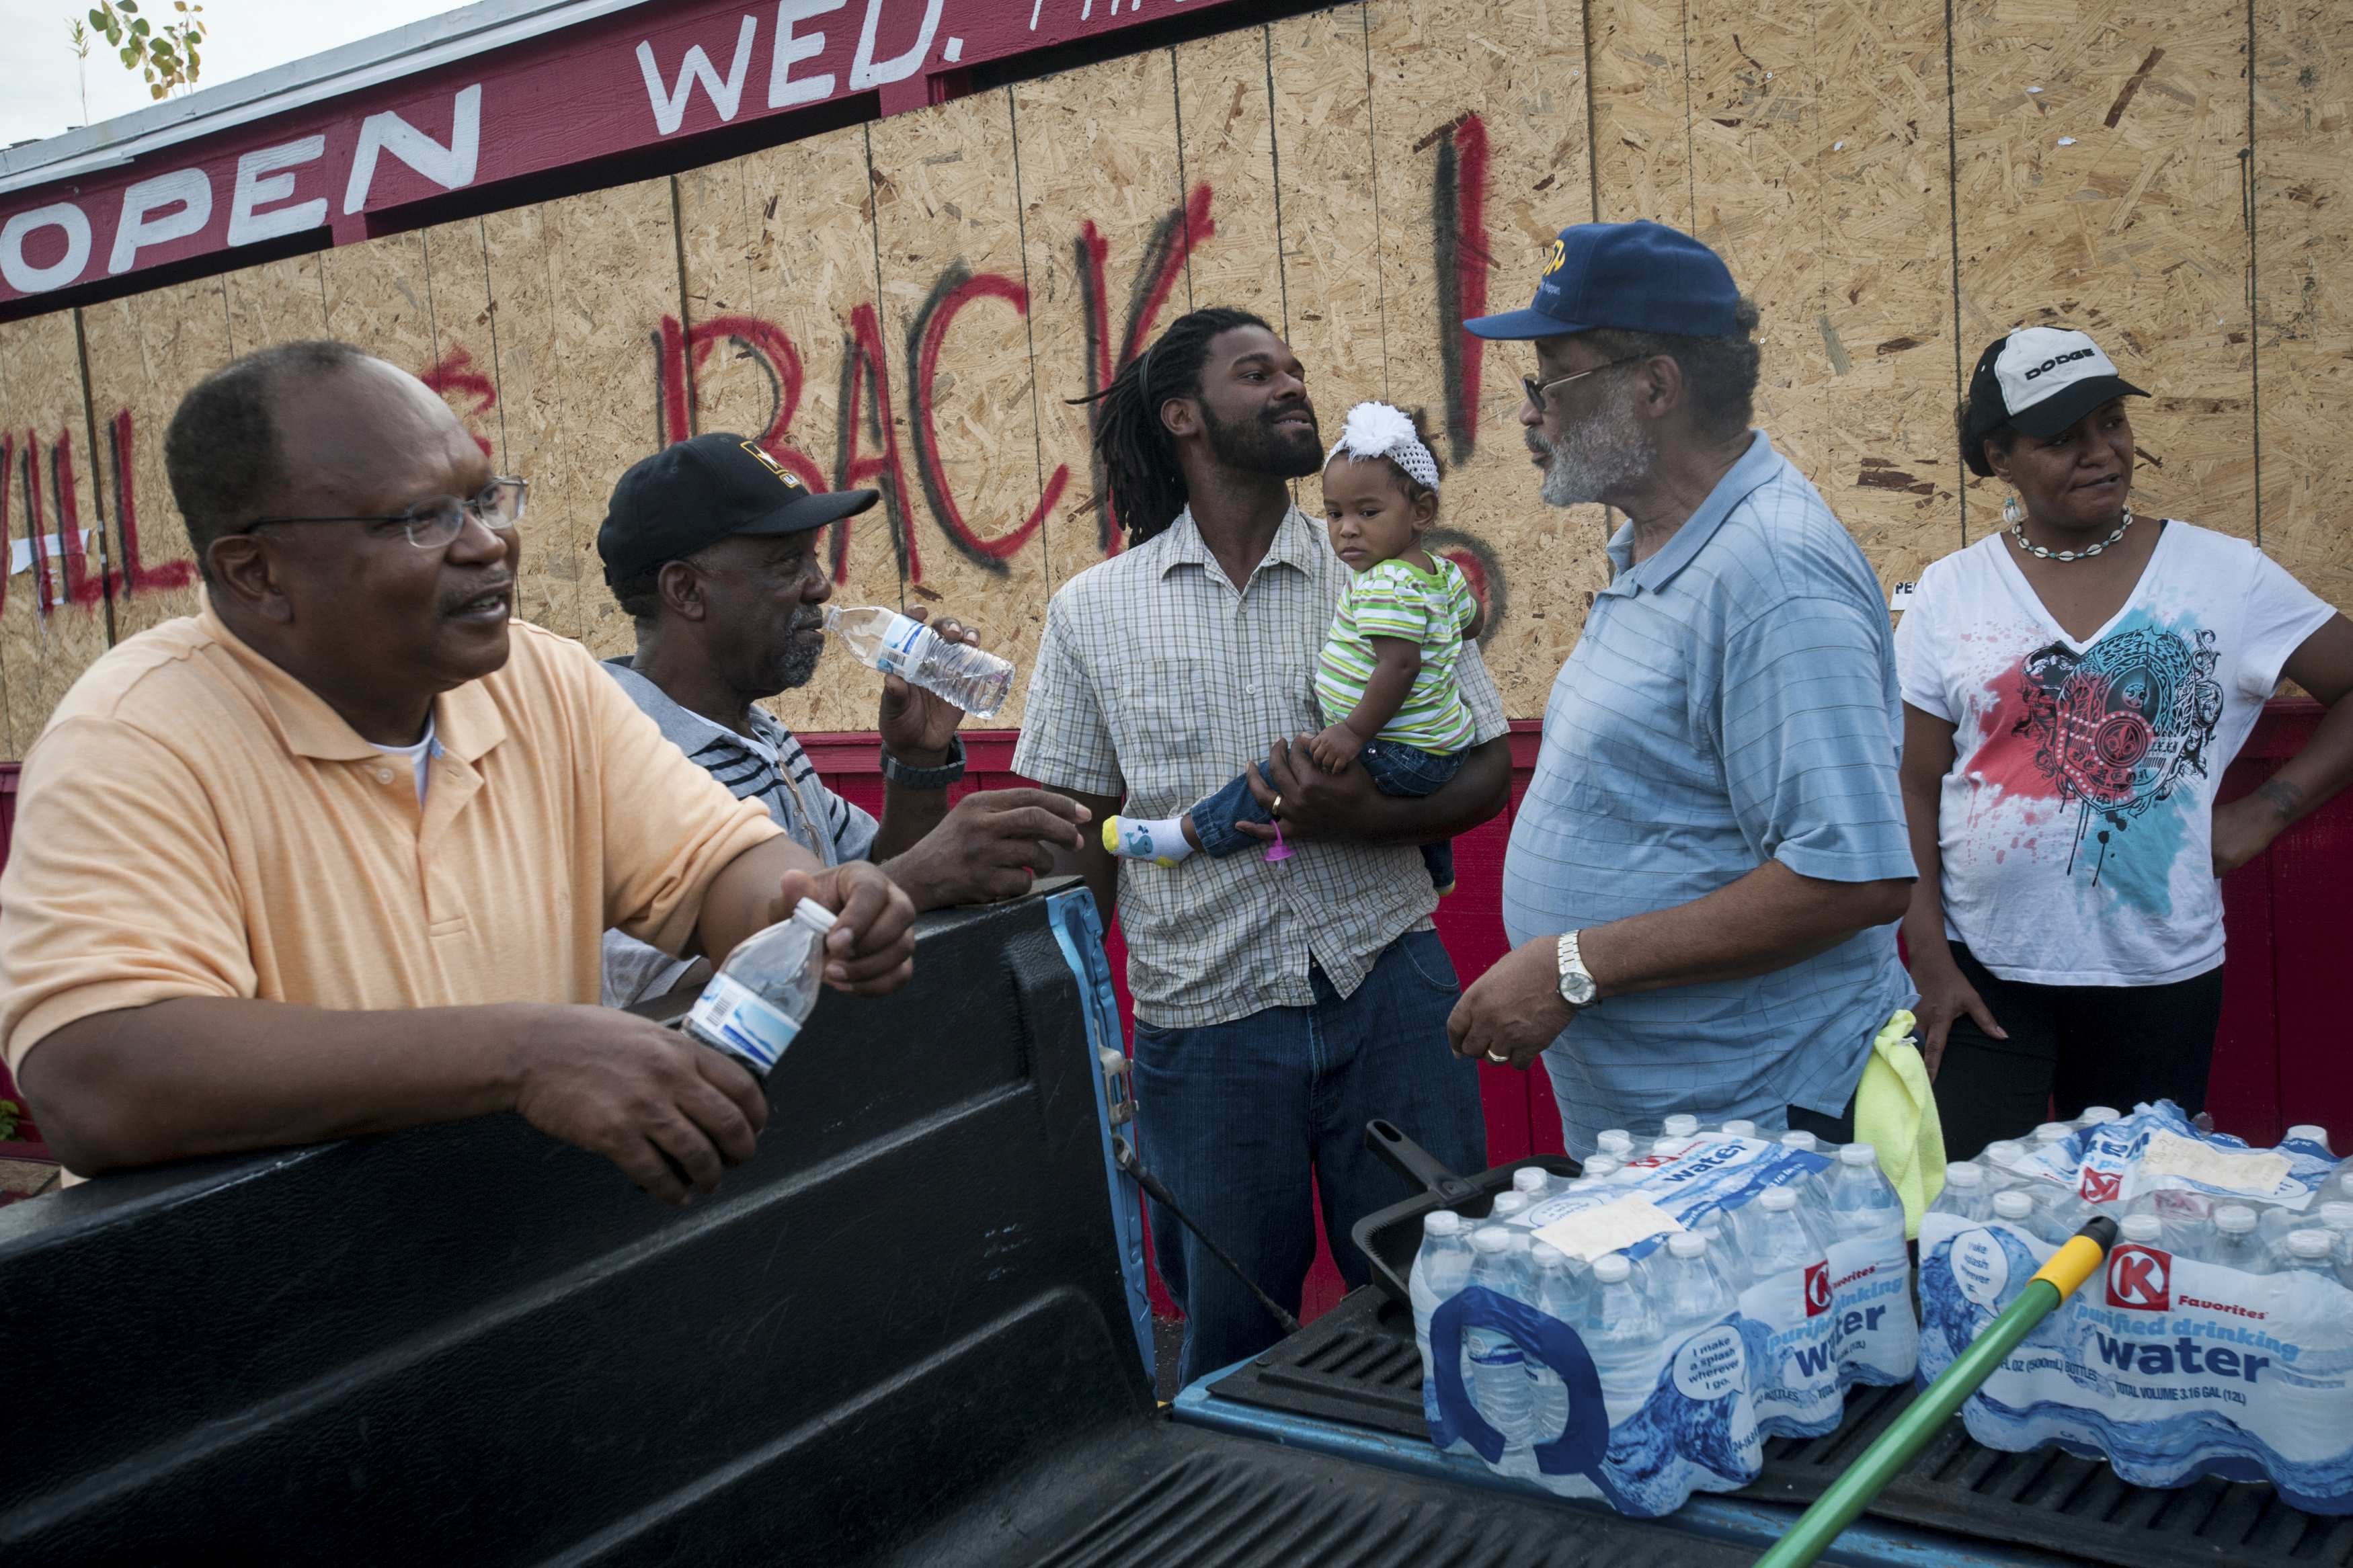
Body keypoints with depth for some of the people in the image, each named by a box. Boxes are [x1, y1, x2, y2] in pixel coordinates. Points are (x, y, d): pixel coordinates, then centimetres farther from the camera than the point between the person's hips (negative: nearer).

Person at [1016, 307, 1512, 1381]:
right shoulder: (1093, 612, 4)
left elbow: (1488, 769, 5)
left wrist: (1367, 817, -15)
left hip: (1387, 994, 1)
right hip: (1201, 1023, 0)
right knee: (1229, 1347, 12)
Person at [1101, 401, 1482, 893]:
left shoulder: (1387, 586, -25)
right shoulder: (1440, 572, 6)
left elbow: (1400, 665, -34)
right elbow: (1473, 619, 23)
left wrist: (1355, 731, -31)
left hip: (1400, 754, -11)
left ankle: (1188, 834, -8)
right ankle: (1437, 874, 64)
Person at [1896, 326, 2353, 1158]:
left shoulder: (2226, 575, 0)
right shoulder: (1950, 594, 0)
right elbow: (1912, 790, 0)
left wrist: (2267, 809, -4)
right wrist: (1929, 959, -6)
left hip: (2159, 977, 1)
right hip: (1984, 973, 0)